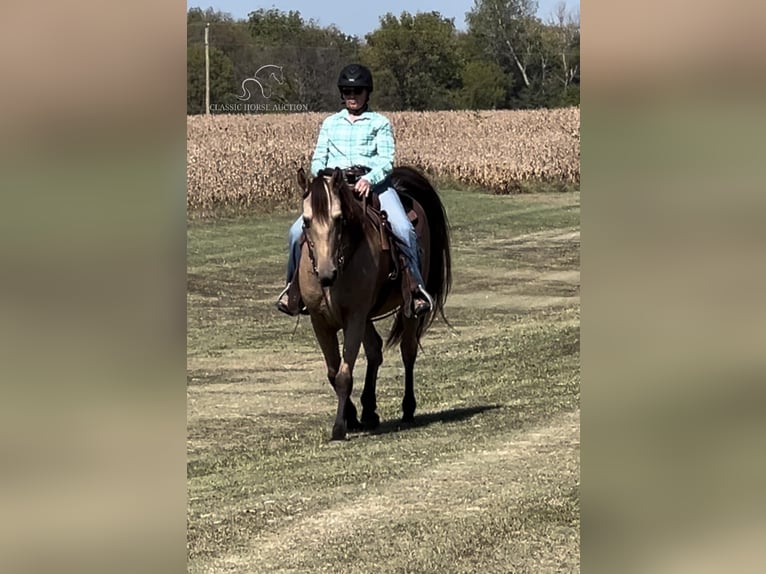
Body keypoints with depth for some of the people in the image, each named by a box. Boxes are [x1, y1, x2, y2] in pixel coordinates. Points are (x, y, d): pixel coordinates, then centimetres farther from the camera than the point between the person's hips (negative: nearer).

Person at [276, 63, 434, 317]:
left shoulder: (380, 123, 11)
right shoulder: (330, 124, 21)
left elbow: (386, 161, -1)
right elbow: (318, 159, 15)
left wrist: (369, 179, -22)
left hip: (373, 184, -2)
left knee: (404, 230, -26)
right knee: (298, 230, -17)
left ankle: (416, 287, -14)